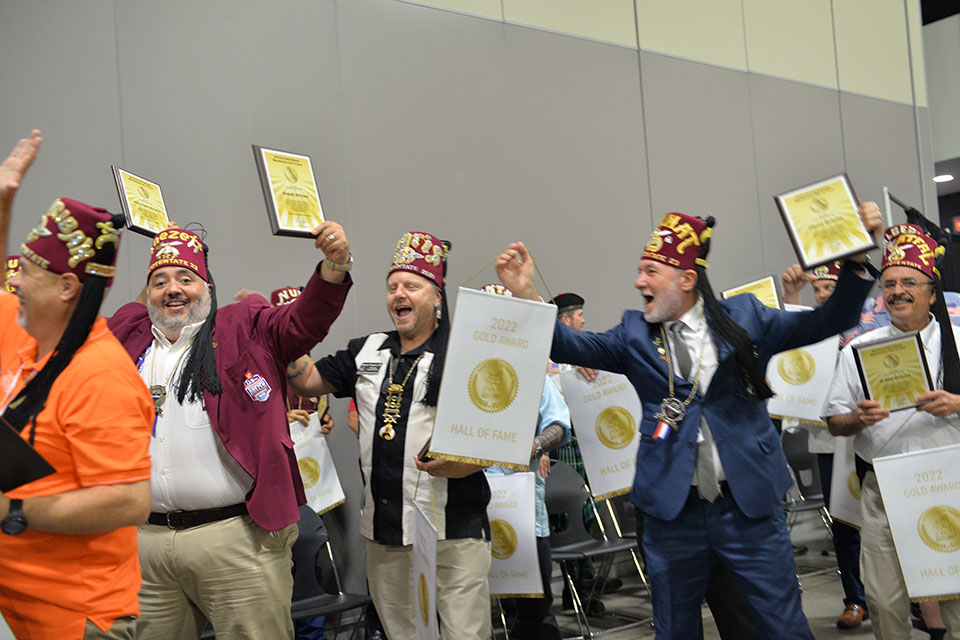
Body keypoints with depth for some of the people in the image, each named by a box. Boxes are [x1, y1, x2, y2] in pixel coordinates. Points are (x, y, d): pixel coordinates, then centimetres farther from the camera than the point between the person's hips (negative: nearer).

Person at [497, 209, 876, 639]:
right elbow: (570, 346, -5)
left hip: (749, 506, -1)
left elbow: (827, 322, 3)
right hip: (673, 511, 1)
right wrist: (527, 296, -18)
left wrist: (856, 264, -9)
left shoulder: (743, 318, 2)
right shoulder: (635, 334, 5)